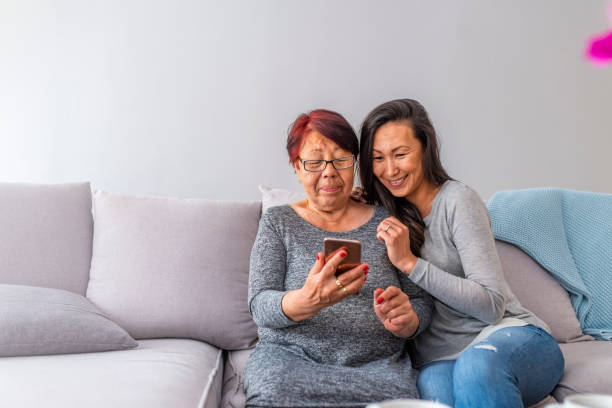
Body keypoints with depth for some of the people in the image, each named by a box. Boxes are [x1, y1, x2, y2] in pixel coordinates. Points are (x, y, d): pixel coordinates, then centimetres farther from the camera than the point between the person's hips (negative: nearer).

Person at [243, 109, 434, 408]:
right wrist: (307, 302, -27)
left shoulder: (386, 223, 11)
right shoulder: (277, 222, 8)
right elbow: (260, 305, -4)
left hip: (377, 362, 0)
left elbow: (422, 302, 11)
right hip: (290, 356, 0)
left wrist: (405, 321, -15)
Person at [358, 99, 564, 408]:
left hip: (514, 338, -2)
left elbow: (492, 305, -12)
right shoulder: (386, 214, 10)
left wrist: (410, 263, -17)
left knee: (478, 363, -38)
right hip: (441, 359, 2)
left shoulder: (457, 200, -7)